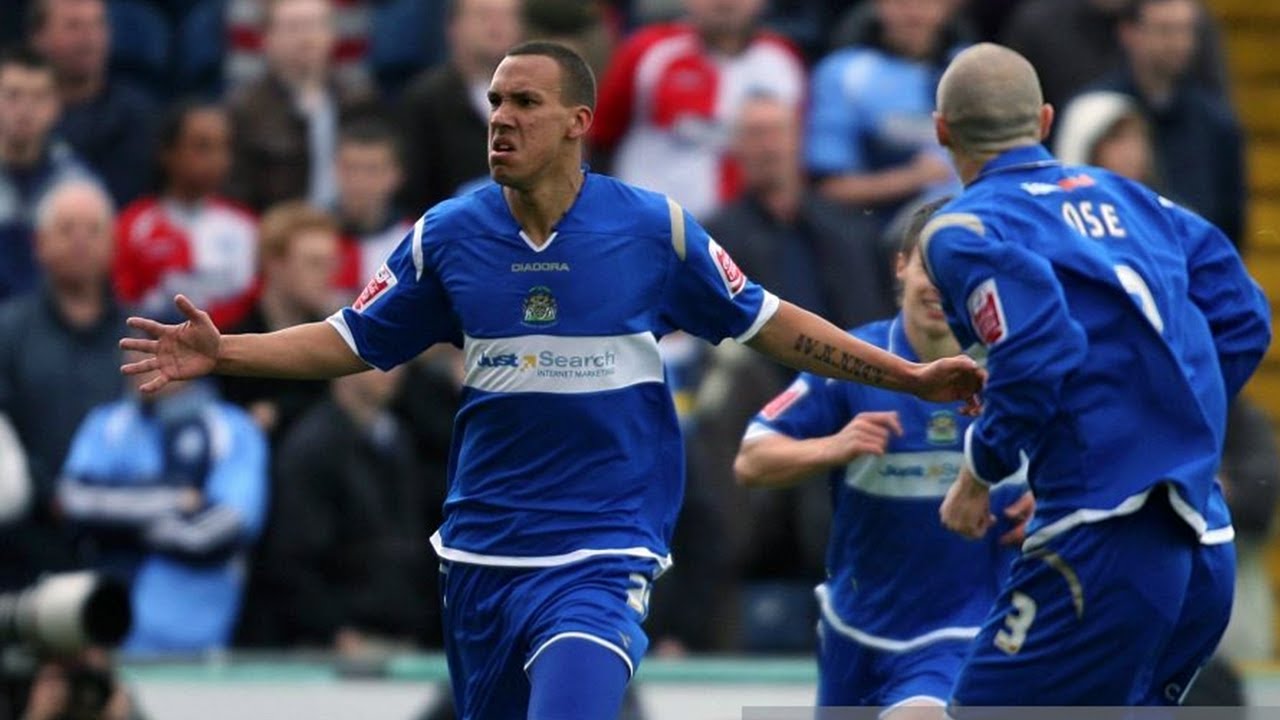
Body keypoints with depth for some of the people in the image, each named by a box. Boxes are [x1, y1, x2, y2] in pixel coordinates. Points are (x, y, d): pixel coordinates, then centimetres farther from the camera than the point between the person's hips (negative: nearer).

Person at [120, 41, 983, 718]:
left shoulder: (654, 227, -4)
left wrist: (913, 376, 4)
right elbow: (353, 341, 9)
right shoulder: (449, 234, 1)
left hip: (602, 559, -4)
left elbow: (768, 323, 6)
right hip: (483, 559, 4)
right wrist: (224, 352, -5)